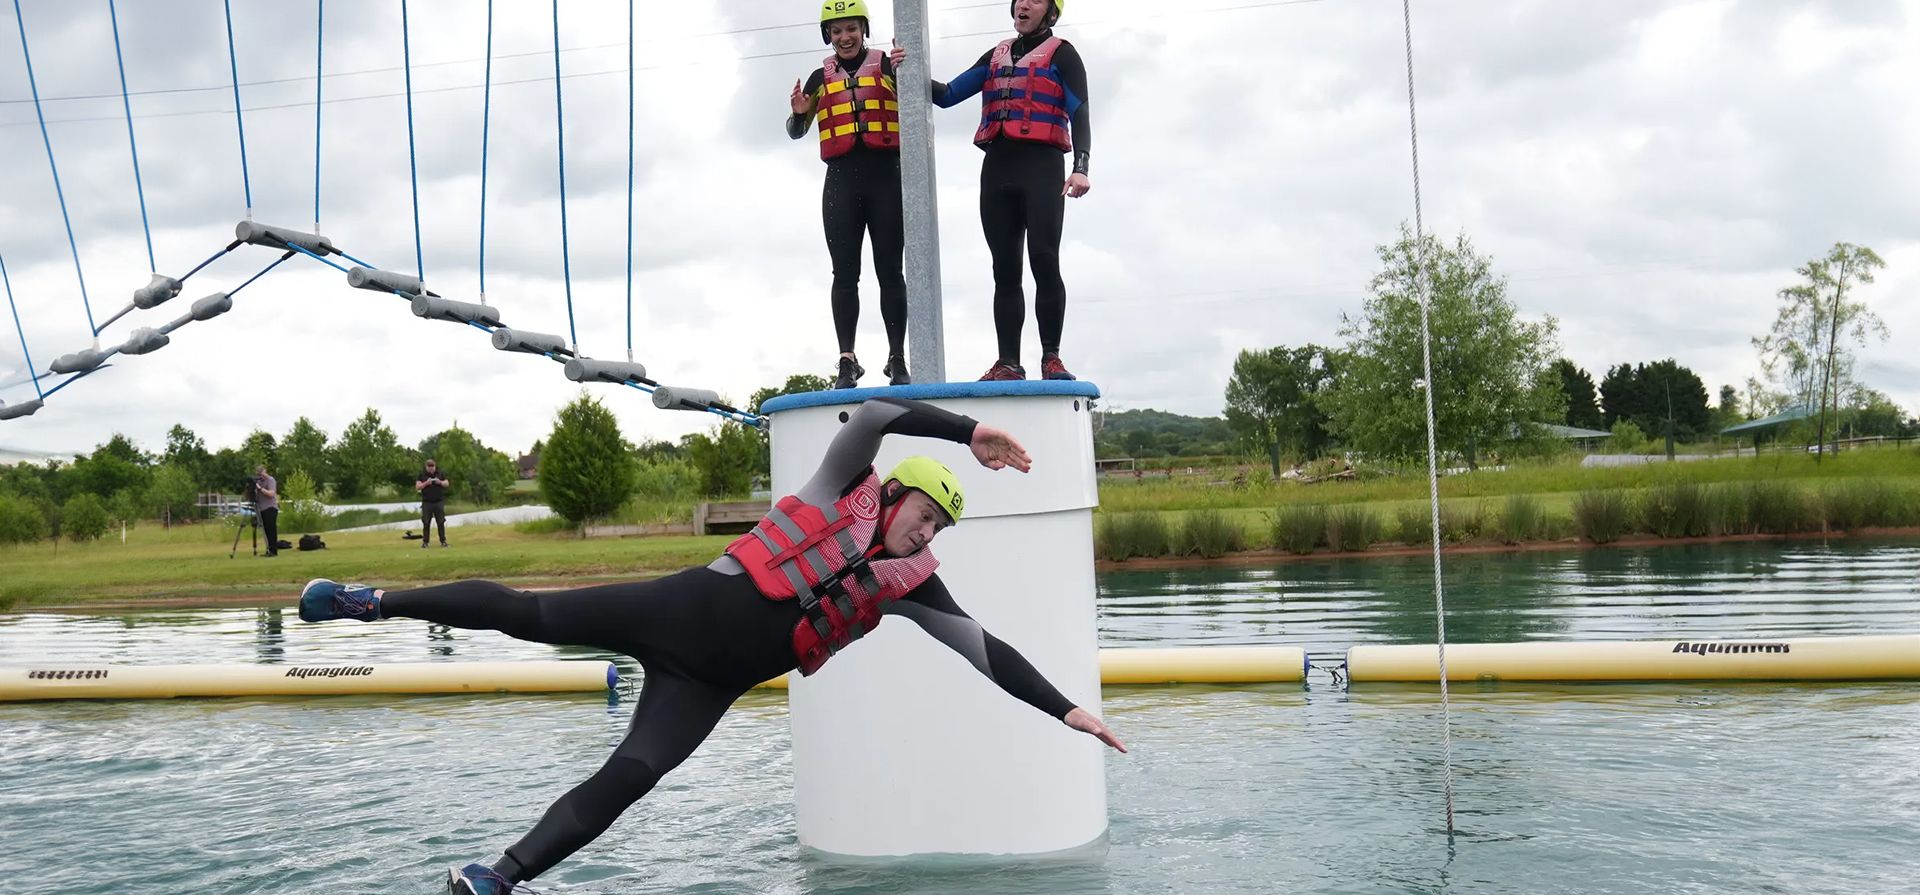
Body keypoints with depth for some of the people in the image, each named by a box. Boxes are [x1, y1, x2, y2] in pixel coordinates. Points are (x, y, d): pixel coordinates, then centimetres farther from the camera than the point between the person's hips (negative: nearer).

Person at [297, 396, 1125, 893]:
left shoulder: (909, 583, 10)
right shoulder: (844, 491, 1)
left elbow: (986, 649, 7)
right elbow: (873, 411, -15)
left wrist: (1065, 709, 2)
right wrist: (969, 431, -19)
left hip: (709, 681, 3)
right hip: (680, 609, -3)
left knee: (629, 776, -14)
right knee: (526, 615, -6)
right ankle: (373, 602, 12)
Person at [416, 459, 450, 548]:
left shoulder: (440, 474, 11)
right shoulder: (422, 475, 7)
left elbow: (447, 484, 12)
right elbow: (417, 487, 1)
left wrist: (440, 482, -8)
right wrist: (426, 483, -14)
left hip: (439, 502, 1)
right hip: (427, 503, -1)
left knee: (441, 522, -1)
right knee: (426, 523, -2)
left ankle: (443, 541, 3)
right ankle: (425, 542, 1)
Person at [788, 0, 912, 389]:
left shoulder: (886, 64, 6)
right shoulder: (821, 78, 15)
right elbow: (796, 132, 21)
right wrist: (799, 112, -2)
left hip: (886, 177, -2)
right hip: (842, 181, 3)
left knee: (890, 271, -1)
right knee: (845, 273, 1)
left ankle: (898, 361, 0)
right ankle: (847, 361, 2)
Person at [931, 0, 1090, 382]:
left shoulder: (1060, 54, 9)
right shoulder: (996, 56, 23)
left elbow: (1080, 115, -2)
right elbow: (947, 95, 20)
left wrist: (1080, 167, -17)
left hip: (1041, 168, -5)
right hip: (997, 169, 5)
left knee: (1044, 262, -14)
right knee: (1005, 269, 1)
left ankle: (1051, 358, -9)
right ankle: (1008, 363, 0)